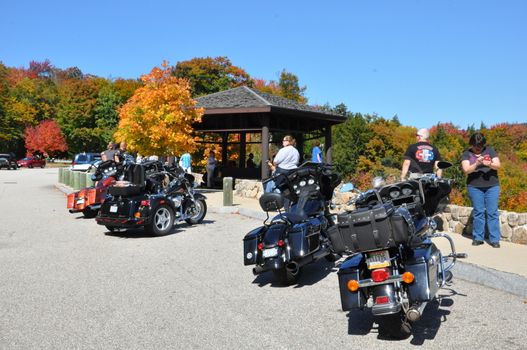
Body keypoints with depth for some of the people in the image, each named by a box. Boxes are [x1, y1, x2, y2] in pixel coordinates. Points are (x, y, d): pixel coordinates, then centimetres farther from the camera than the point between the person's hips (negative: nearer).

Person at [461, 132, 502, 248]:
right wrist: (476, 164, -26)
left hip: (492, 186, 1)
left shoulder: (490, 150, 6)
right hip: (475, 187, 0)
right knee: (478, 212, 3)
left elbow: (498, 165, -2)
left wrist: (490, 164, -23)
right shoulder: (467, 154, 2)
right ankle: (478, 238, 12)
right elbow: (466, 170, -9)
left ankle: (494, 239, 4)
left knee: (492, 212, -1)